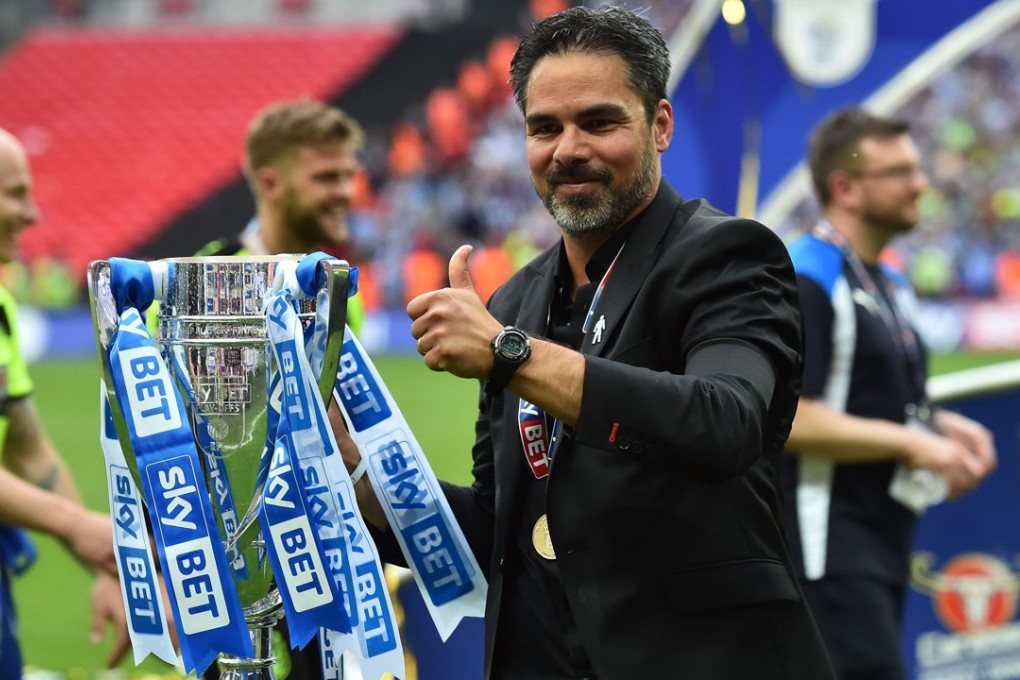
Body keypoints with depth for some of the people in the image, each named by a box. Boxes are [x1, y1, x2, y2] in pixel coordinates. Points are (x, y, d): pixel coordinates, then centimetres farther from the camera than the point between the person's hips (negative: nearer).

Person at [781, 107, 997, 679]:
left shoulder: (892, 286, 17)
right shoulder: (806, 282, -13)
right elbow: (792, 421, -21)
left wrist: (942, 427, 8)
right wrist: (913, 445, -19)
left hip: (882, 547, 10)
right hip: (828, 552, -10)